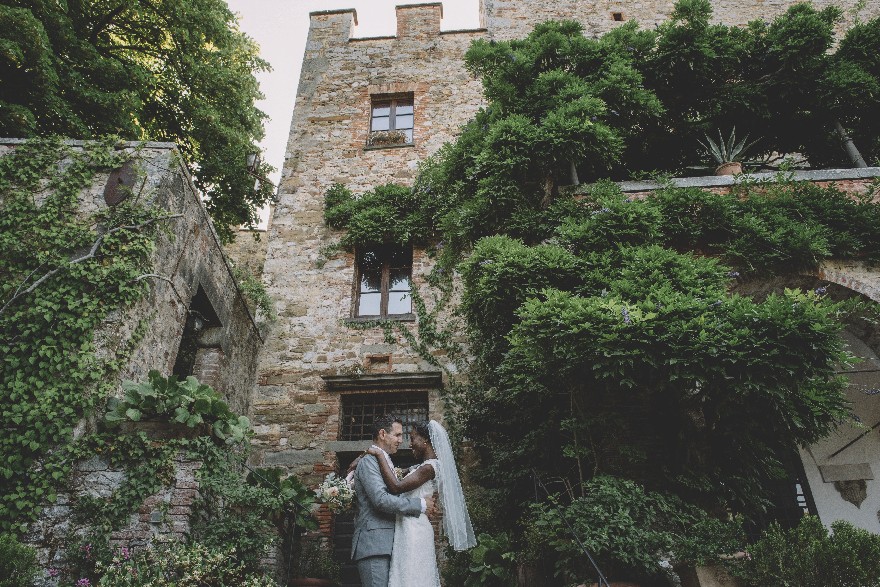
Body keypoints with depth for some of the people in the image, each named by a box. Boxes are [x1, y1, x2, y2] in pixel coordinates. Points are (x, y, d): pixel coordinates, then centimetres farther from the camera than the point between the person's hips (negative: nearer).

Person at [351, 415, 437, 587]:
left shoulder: (384, 462, 21)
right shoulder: (369, 461, -9)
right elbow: (381, 500, -21)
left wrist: (427, 503, 5)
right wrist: (421, 505, -14)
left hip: (385, 545, 9)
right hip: (374, 544, -9)